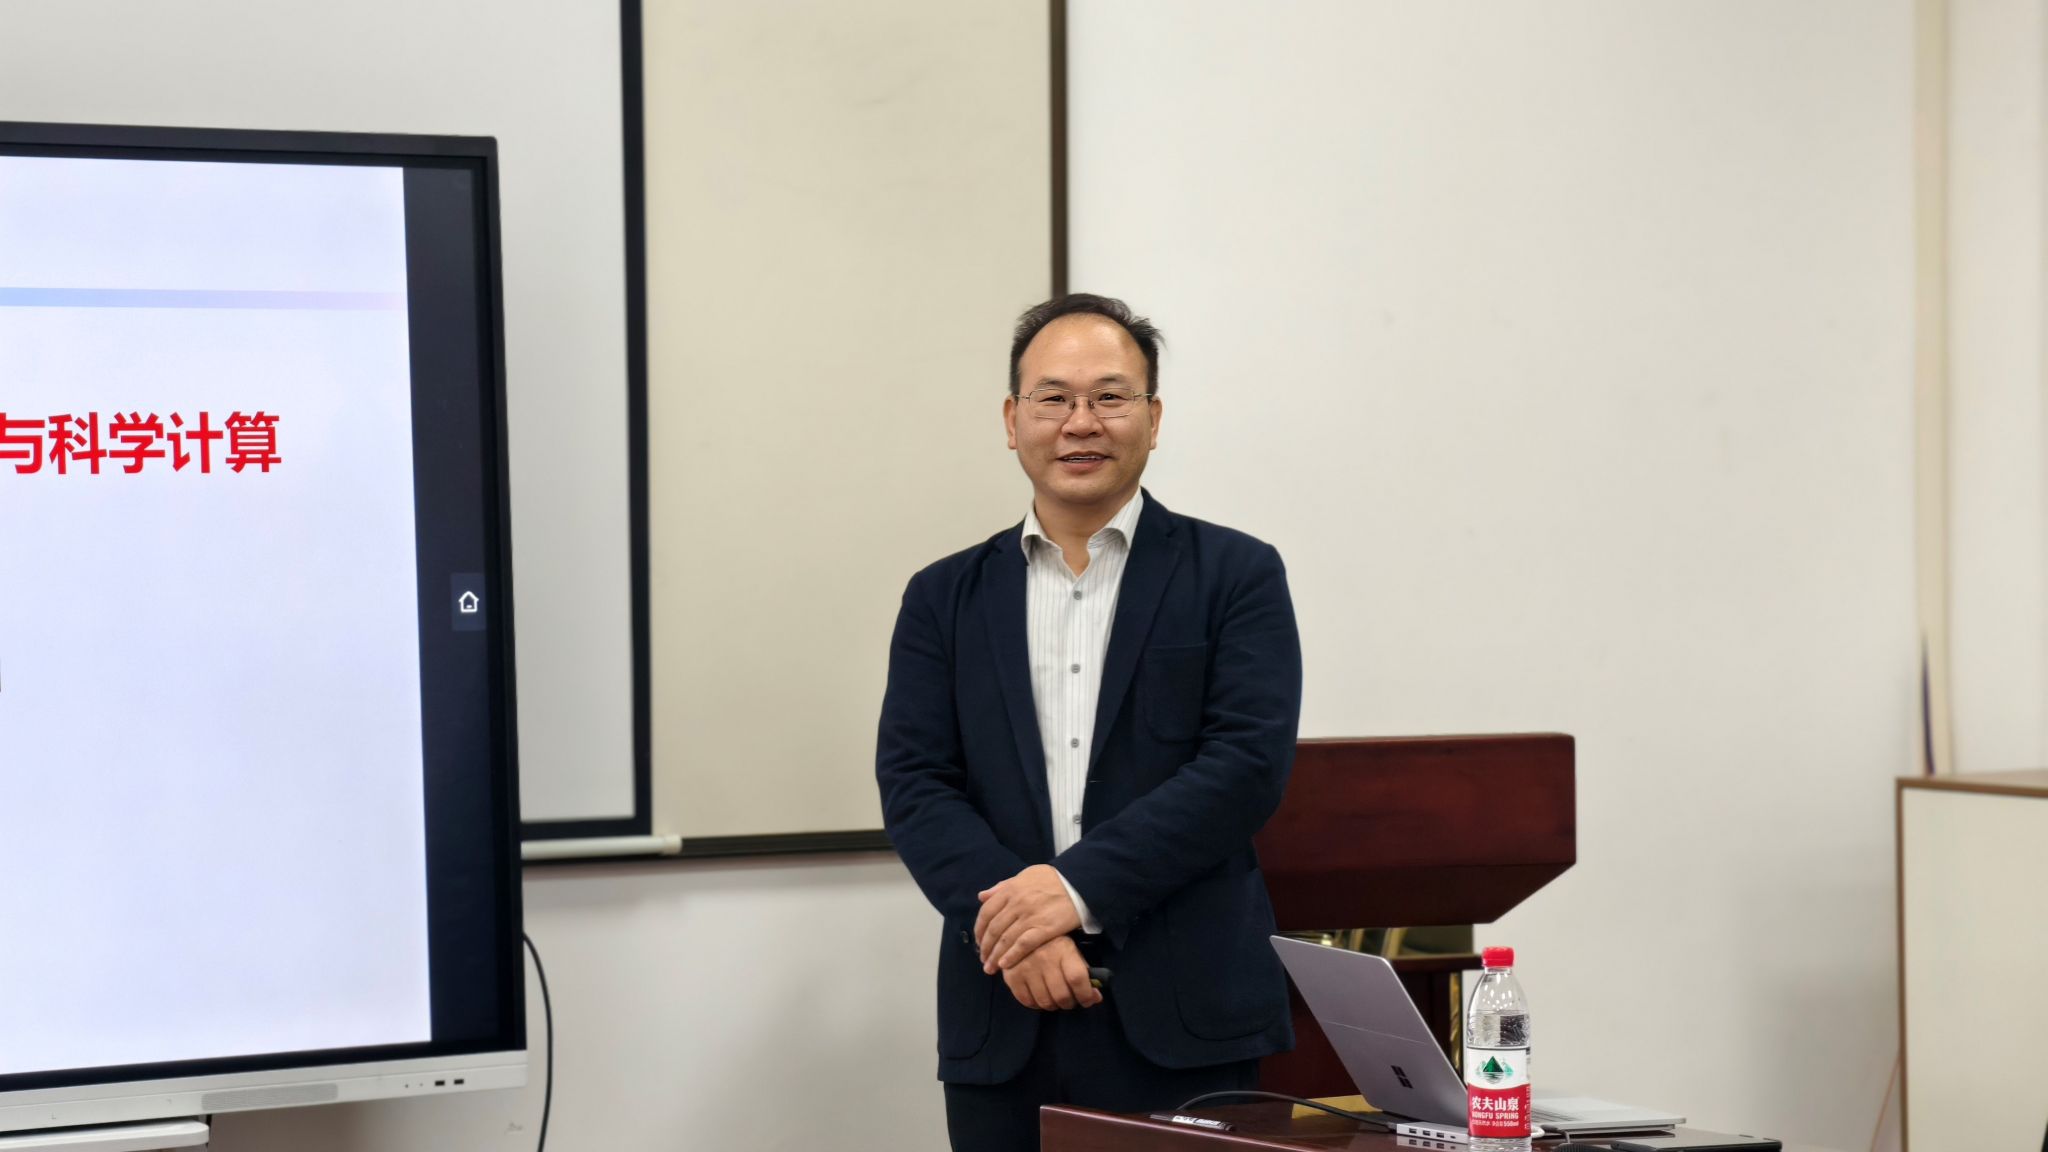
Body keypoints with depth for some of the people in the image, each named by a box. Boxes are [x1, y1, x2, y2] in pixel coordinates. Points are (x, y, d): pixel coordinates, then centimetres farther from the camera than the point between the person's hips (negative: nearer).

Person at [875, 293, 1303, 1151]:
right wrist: (1015, 928, -13)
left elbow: (1250, 763, -6)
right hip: (1004, 1025, 2)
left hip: (1182, 1022, -2)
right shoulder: (946, 599, 13)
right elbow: (913, 784, 3)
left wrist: (1078, 885, -15)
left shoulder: (1236, 577, 5)